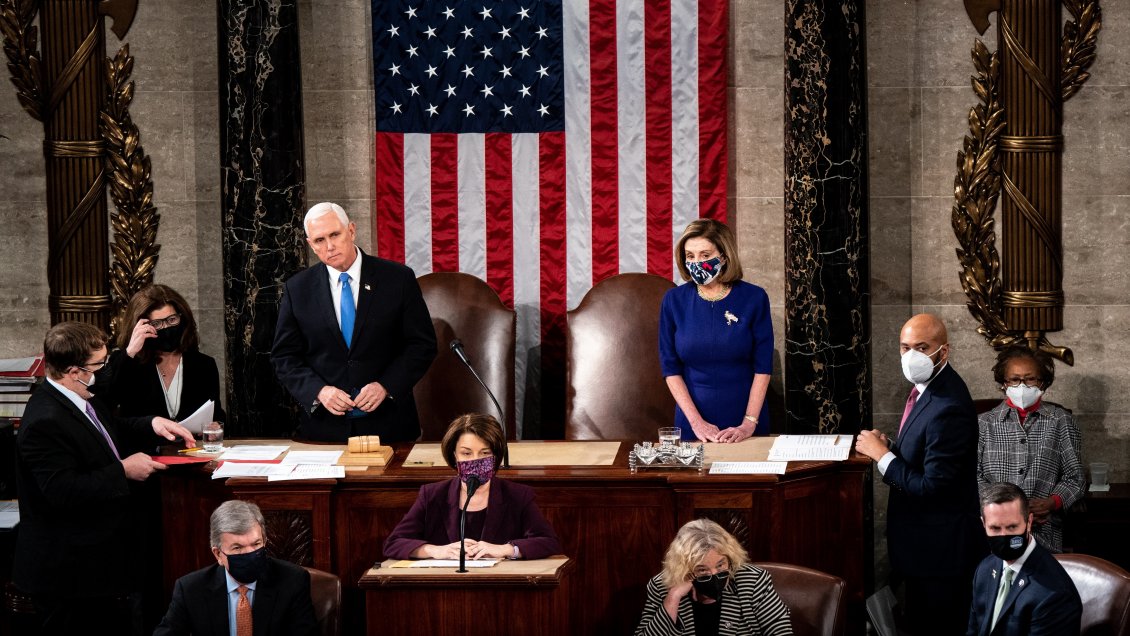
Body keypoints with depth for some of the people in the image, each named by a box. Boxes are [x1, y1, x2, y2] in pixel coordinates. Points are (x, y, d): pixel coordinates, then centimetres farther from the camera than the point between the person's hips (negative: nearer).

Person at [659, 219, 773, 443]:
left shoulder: (754, 298, -7)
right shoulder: (674, 301, -3)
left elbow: (763, 366, -7)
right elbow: (671, 368, -3)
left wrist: (749, 423, -14)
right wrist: (696, 421, -12)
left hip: (745, 422, -1)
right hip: (693, 425, 1)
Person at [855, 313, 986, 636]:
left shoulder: (948, 407, -27)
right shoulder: (928, 386, 5)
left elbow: (931, 486, -26)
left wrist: (882, 454, -17)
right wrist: (887, 447, -2)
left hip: (938, 546, -10)